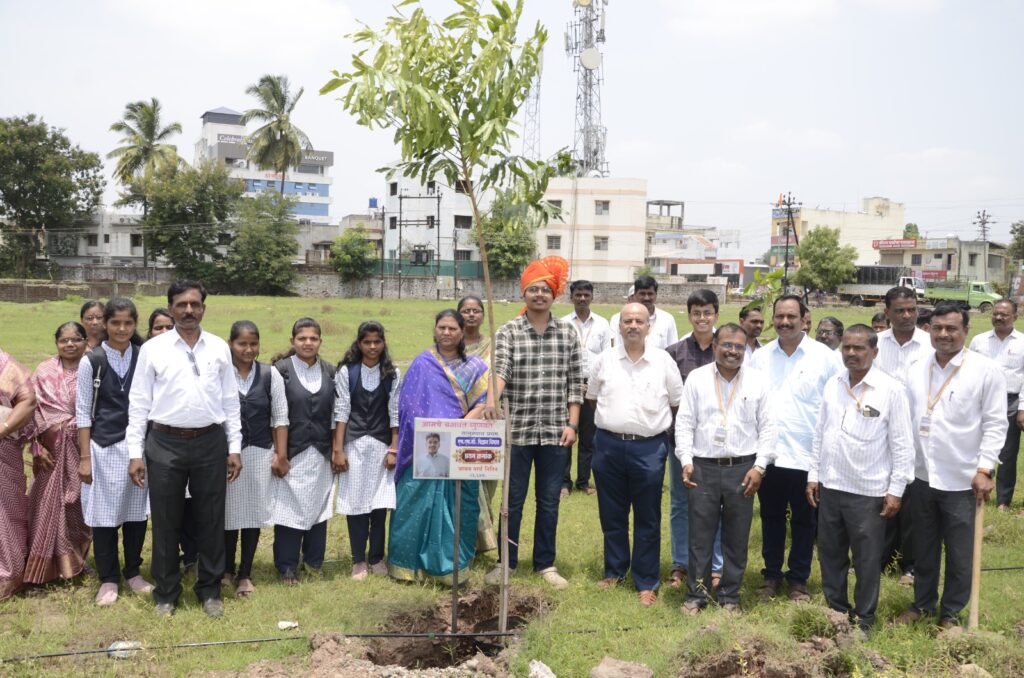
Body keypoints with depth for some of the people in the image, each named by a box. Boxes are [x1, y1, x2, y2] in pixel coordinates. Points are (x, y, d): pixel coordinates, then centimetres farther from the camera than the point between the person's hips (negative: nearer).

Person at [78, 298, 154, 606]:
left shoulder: (144, 359, 2)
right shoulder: (91, 361, -3)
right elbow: (83, 412, -1)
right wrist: (85, 457, -3)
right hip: (104, 447, -2)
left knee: (136, 511, 9)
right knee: (105, 513, 4)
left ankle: (133, 571, 25)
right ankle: (108, 579, 17)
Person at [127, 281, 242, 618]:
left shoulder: (220, 348, 4)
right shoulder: (152, 349, -1)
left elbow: (230, 401, 7)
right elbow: (139, 403, 0)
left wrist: (235, 448, 3)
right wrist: (135, 453, -3)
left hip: (211, 443, 1)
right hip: (165, 444, -1)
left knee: (211, 520, 10)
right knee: (166, 522, 9)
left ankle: (210, 589, 26)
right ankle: (166, 592, 25)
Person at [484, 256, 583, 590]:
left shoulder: (568, 333, 4)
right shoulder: (508, 332, -2)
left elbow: (575, 382, 5)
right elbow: (500, 369, -18)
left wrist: (572, 424, -1)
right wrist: (491, 400, -37)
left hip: (555, 431, 2)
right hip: (517, 430, -2)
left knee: (549, 501, 10)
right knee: (513, 499, 8)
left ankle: (545, 563, 23)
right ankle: (507, 562, 22)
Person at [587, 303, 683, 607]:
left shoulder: (664, 361, -1)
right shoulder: (604, 360, 4)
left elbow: (678, 403, 7)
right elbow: (592, 397, 16)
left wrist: (656, 422, 6)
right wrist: (612, 418, 11)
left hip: (649, 447, -2)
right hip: (609, 444, 2)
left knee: (648, 519, 6)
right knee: (611, 514, 13)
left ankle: (646, 582, 16)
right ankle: (614, 570, 30)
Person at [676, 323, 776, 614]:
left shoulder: (758, 381, 2)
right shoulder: (696, 378, 2)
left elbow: (767, 427, 3)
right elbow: (684, 423, 2)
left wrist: (759, 466, -5)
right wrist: (686, 462, -6)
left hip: (742, 469, 0)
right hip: (703, 468, 0)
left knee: (736, 538, 9)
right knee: (700, 535, 5)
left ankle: (730, 596, 22)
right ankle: (696, 594, 18)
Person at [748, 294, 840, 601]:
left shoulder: (825, 357, -5)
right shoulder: (760, 357, 5)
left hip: (808, 457, -3)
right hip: (768, 454, 3)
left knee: (803, 521, 10)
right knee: (771, 518, 14)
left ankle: (798, 579, 24)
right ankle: (772, 575, 28)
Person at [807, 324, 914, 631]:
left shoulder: (891, 389, -10)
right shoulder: (832, 384, 4)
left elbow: (902, 444, -9)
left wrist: (896, 490, -10)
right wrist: (813, 475, 8)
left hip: (869, 491, -5)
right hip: (830, 487, 5)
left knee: (867, 560, 8)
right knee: (830, 555, 16)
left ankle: (864, 619, 25)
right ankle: (835, 610, 33)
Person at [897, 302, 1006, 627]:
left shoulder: (986, 371, -9)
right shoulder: (916, 370, 5)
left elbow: (995, 424, -9)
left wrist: (984, 470, -15)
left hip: (962, 480, -4)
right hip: (922, 476, 4)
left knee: (959, 553, 9)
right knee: (924, 548, 18)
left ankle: (951, 613, 27)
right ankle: (922, 603, 35)